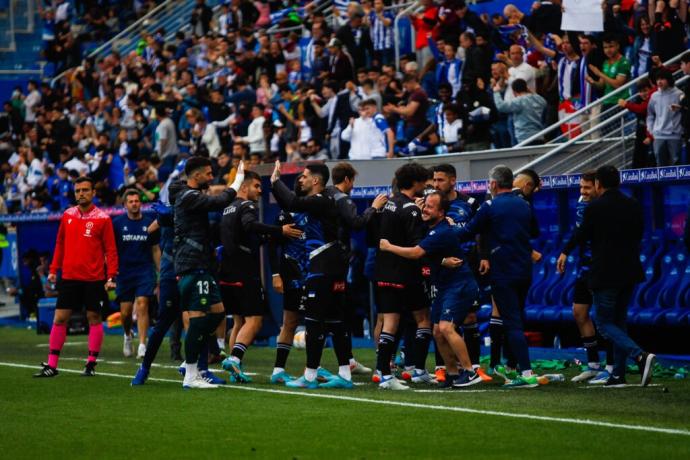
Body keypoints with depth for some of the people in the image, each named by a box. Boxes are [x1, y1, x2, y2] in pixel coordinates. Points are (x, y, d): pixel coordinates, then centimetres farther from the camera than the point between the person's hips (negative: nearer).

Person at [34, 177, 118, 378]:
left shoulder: (102, 218, -5)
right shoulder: (67, 215, 7)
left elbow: (110, 250, -4)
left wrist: (111, 277, -11)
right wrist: (54, 269, 11)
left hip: (94, 279, -3)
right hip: (69, 277, 3)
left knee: (94, 318, 3)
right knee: (59, 318, 1)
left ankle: (91, 364, 12)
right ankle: (51, 365, 4)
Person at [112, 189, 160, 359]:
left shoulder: (149, 223, 5)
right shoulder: (117, 223, 1)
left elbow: (156, 250, 12)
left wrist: (160, 273, 9)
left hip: (145, 271, 0)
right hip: (124, 273, 0)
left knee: (142, 305, -15)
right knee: (125, 312, 3)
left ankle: (142, 345, -16)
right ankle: (128, 335, 34)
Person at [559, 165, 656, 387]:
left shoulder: (594, 208, -12)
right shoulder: (633, 205, 5)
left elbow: (581, 237, -4)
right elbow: (639, 234, 13)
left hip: (604, 275, -6)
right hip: (630, 272, 6)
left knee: (605, 324, -1)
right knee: (619, 321, 18)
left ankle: (640, 356, -24)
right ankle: (618, 373, 15)